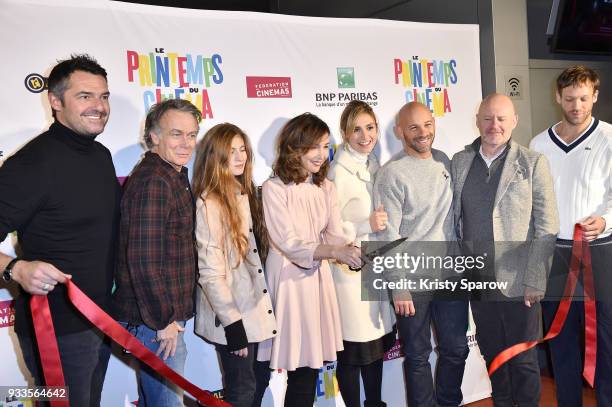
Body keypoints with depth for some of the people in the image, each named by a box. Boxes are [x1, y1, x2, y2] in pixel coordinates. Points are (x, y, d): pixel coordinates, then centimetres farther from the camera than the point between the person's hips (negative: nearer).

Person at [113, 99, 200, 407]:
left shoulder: (174, 176, 11)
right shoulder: (152, 181, -20)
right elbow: (143, 259, -26)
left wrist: (170, 315, 14)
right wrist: (164, 320, -19)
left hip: (163, 316, 10)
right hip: (156, 322, -9)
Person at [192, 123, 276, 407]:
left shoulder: (244, 194, 7)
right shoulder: (208, 204, -18)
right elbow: (210, 272, -19)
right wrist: (233, 323, -19)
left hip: (255, 308, 7)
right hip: (232, 316, -7)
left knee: (259, 379, 18)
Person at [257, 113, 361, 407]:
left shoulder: (325, 187, 8)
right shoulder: (274, 188, -11)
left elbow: (335, 236, -1)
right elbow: (289, 244, -18)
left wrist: (353, 253, -22)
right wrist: (335, 252, -31)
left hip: (318, 276, 5)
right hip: (288, 279, -5)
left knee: (311, 362, 9)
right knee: (300, 366, 0)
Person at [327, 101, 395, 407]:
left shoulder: (376, 166, 10)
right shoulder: (337, 173, -13)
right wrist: (366, 226, -22)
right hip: (350, 270, -7)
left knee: (377, 344, 17)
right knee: (353, 350, 2)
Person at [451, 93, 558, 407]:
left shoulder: (533, 163, -4)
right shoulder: (459, 162, 5)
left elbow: (547, 226, -7)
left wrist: (535, 280, -11)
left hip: (518, 283, -3)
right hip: (478, 280, 3)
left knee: (523, 359, 7)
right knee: (492, 354, 16)